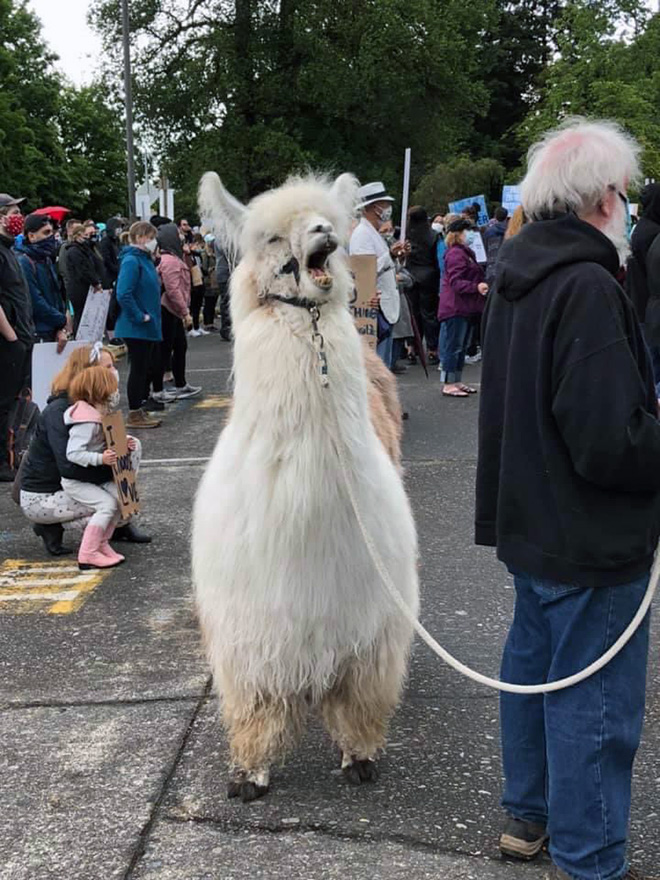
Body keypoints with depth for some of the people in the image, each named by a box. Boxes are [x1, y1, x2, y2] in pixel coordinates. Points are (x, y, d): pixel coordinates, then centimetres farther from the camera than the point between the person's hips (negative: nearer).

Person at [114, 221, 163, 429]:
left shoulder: (145, 259, 13)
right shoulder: (131, 261, -17)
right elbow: (123, 294, -25)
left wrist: (151, 315, 15)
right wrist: (140, 317, -20)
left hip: (148, 328, 10)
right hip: (136, 328, -9)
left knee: (149, 367, 14)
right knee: (138, 369, -2)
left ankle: (140, 410, 24)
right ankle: (134, 415, 7)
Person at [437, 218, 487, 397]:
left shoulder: (465, 253, 20)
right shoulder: (456, 254, -14)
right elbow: (456, 282, -23)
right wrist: (476, 287, -33)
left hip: (464, 308, 11)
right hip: (455, 307, -11)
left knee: (461, 347, 14)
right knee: (453, 346, -7)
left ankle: (456, 382, 21)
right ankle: (449, 384, -4)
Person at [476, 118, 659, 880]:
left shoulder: (516, 278, 6)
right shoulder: (587, 289, -24)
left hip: (530, 523, 10)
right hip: (590, 540, -10)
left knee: (533, 666, 21)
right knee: (595, 703, 3)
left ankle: (528, 815, 38)